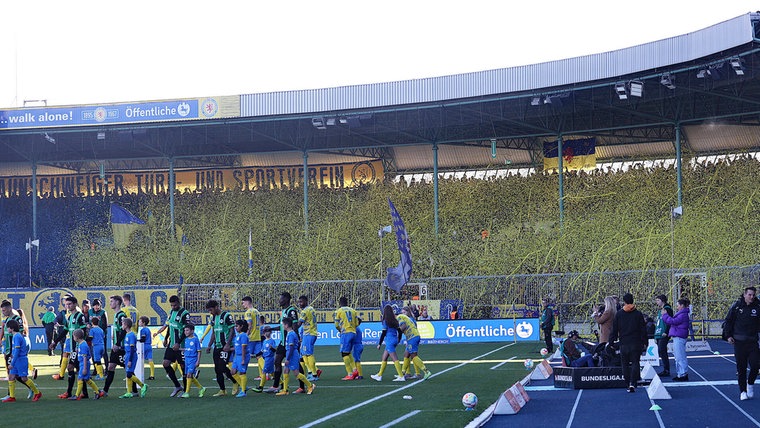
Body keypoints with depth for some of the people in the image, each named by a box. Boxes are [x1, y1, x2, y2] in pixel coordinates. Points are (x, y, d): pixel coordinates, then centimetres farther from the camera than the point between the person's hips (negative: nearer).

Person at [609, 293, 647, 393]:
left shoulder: (619, 314, 1)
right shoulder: (638, 314, 0)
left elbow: (614, 330, 4)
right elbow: (643, 330, 2)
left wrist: (611, 342, 11)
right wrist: (644, 342, 9)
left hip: (624, 344, 0)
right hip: (636, 343, 0)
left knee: (625, 365, 9)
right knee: (635, 363, 2)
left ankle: (629, 384, 7)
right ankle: (632, 384, -15)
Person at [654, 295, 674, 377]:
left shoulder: (667, 309, -8)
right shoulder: (660, 310, 20)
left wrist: (666, 332, -20)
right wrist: (656, 336, 22)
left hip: (663, 335, -10)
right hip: (659, 335, 10)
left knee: (662, 352, -12)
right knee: (661, 352, 9)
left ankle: (666, 371, -10)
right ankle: (665, 370, 12)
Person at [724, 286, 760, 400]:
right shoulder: (736, 306, -2)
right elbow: (728, 321, 5)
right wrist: (728, 336, -1)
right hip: (739, 342, -1)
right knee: (741, 368, 2)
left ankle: (750, 384, 20)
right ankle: (743, 391, 11)